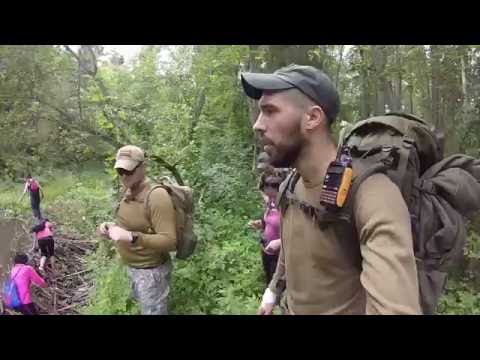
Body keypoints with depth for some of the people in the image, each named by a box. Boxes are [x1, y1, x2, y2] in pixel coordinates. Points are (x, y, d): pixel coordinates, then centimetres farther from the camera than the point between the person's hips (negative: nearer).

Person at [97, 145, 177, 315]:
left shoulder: (157, 196, -27)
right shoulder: (130, 192, 1)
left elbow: (169, 241, -31)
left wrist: (131, 237, -38)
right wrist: (112, 226, -3)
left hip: (151, 271, -8)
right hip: (133, 268, 9)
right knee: (143, 305, 27)